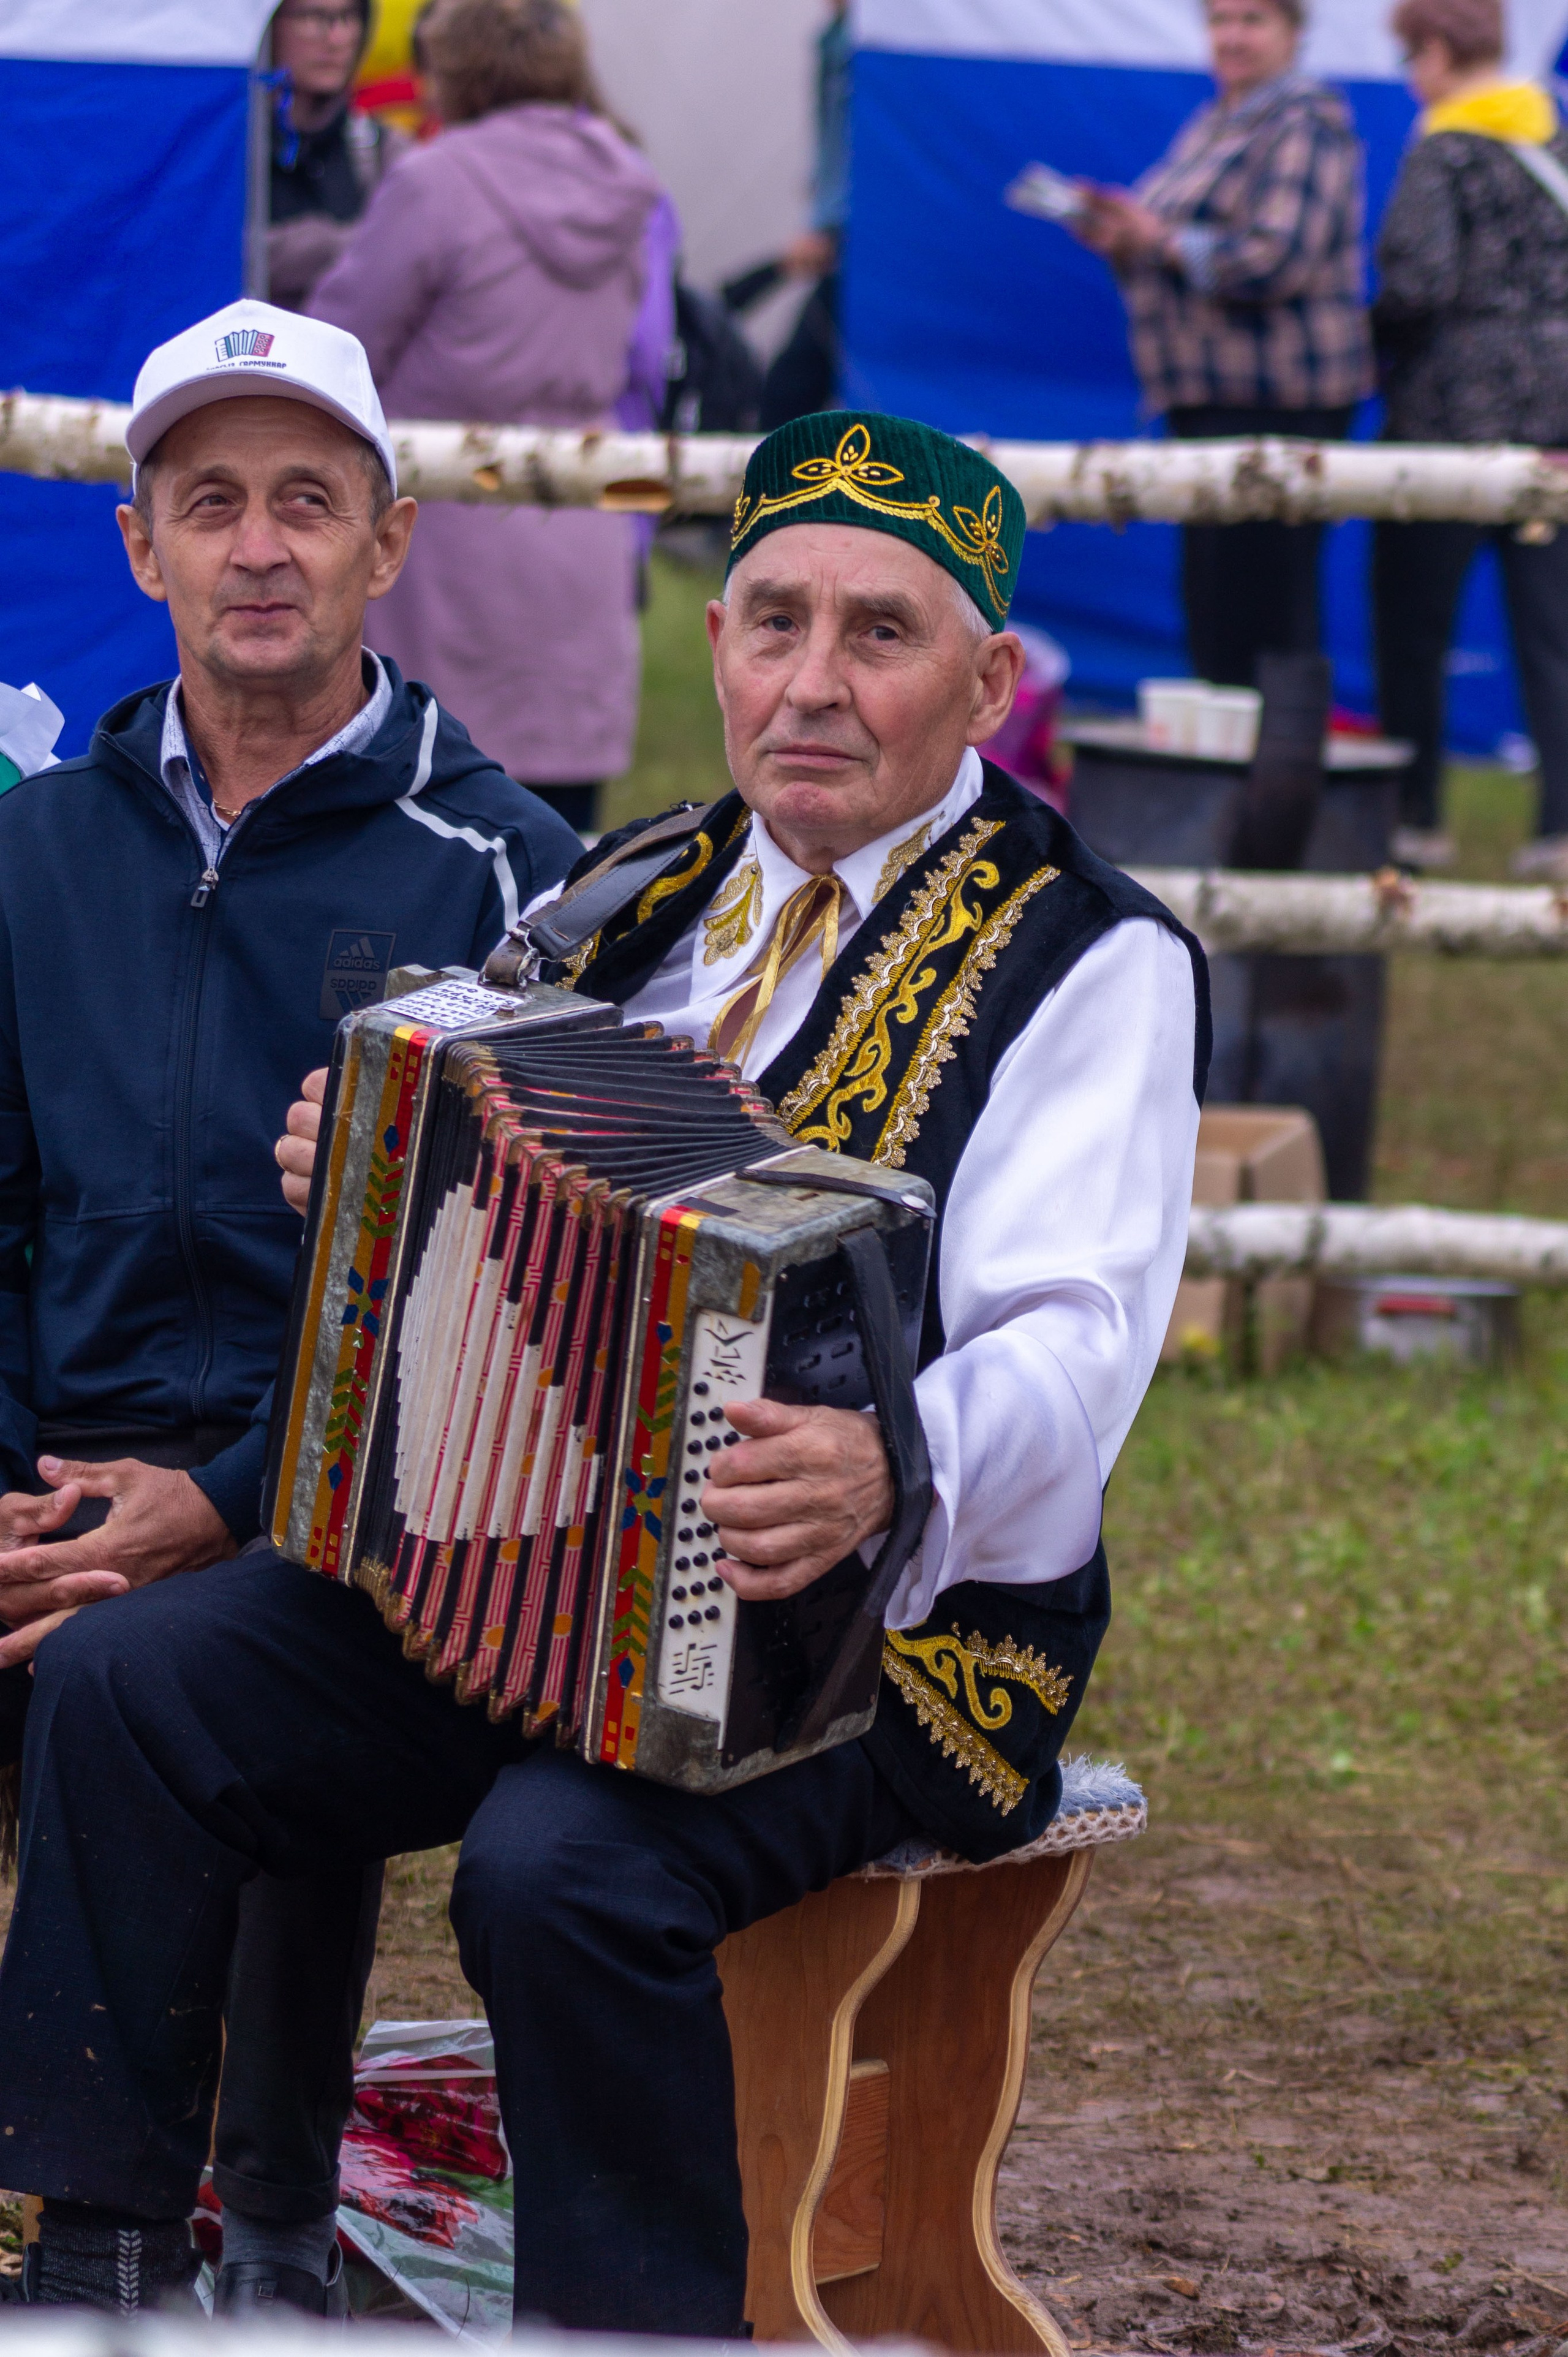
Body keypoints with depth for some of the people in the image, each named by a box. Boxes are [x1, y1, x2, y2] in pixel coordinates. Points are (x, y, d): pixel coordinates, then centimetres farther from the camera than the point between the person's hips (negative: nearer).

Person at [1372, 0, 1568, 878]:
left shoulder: (1445, 154, -10)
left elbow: (1422, 279, -19)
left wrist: (1374, 325, -2)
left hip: (1455, 408, -6)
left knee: (1414, 621, 7)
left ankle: (1414, 813, 10)